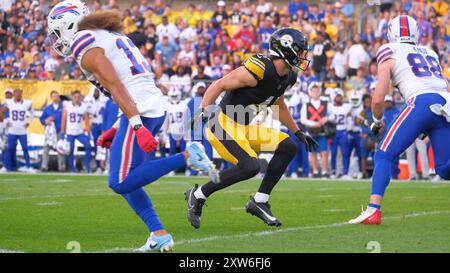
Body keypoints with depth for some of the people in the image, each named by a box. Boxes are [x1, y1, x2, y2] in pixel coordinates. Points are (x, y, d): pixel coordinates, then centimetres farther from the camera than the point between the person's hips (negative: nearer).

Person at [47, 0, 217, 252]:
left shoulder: (86, 47, -4)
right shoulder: (109, 37, 25)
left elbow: (116, 87, -16)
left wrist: (137, 125, -23)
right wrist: (116, 130, 25)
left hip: (140, 112, -10)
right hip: (157, 107, 10)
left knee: (121, 183, -9)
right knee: (125, 181, 14)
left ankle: (187, 157, -14)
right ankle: (159, 235, 8)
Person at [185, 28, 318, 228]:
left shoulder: (287, 77, 5)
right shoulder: (259, 70, -23)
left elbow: (278, 105, 24)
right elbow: (218, 85, -19)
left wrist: (298, 133, 27)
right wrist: (203, 112, -31)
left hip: (243, 128, 9)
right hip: (223, 126, -9)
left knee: (288, 148, 4)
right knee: (250, 167, -25)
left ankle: (259, 202, 8)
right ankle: (198, 195, -7)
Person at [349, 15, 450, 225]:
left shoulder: (390, 54, 14)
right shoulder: (430, 54, 30)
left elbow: (378, 99, 6)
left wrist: (377, 121, 25)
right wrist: (430, 127, 39)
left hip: (421, 102, -5)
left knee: (383, 156, 3)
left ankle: (373, 211, -10)